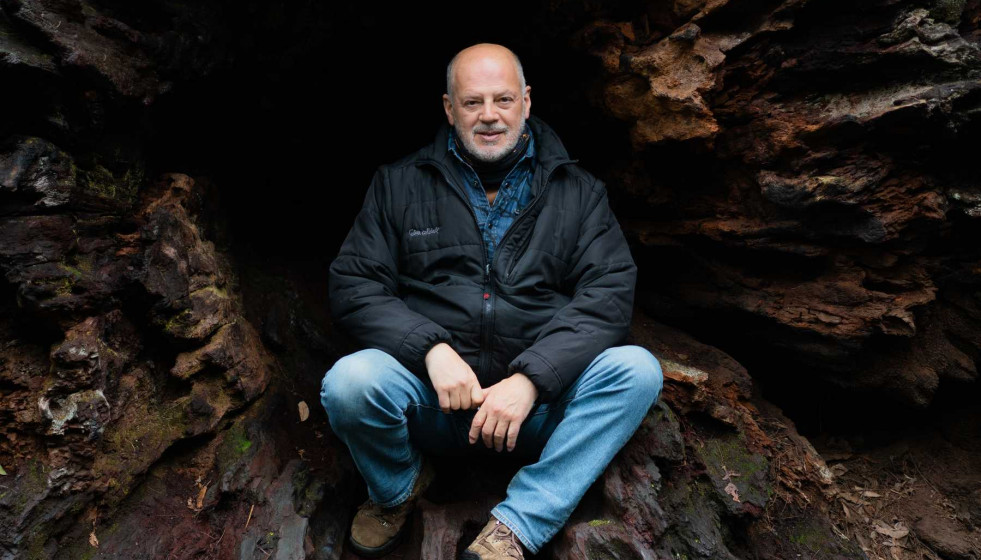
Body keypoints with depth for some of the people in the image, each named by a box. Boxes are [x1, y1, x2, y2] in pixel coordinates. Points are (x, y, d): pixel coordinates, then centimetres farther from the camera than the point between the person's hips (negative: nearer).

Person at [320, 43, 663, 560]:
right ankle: (396, 489, 5)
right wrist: (432, 349, -18)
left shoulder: (577, 192, 6)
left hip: (540, 402, 1)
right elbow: (352, 285, -1)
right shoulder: (400, 184, 6)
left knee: (637, 369, -23)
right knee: (349, 382, -29)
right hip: (432, 398, 0)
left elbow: (608, 294, -6)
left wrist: (529, 379, -20)